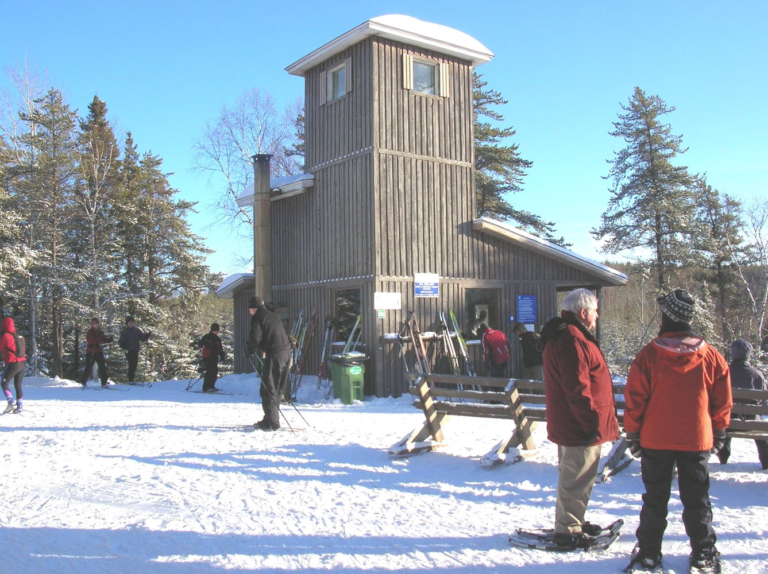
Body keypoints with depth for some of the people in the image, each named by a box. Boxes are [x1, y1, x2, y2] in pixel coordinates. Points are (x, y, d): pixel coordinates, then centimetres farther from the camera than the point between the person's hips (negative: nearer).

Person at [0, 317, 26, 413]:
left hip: (12, 364, -6)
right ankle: (19, 406, 11)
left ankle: (11, 403, -8)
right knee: (18, 386, 13)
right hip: (23, 363, 6)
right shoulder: (20, 337, 8)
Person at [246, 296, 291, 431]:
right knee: (275, 388, 16)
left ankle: (272, 422, -5)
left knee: (268, 389, -4)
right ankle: (270, 419, 24)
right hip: (286, 351, 9)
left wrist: (249, 350, 6)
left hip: (275, 354, -9)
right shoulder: (273, 316, 24)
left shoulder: (257, 317, -2)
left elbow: (255, 337, -12)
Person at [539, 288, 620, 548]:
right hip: (580, 428, -11)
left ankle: (574, 522, 35)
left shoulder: (565, 336, 16)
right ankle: (567, 531, 10)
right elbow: (577, 388, -26)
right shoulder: (572, 340, -21)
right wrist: (592, 422, -21)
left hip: (573, 425, 11)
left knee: (575, 477, 22)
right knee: (576, 479, 0)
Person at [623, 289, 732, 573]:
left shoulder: (648, 355, -13)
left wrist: (632, 433, 2)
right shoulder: (711, 357, -6)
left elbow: (634, 399, -9)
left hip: (655, 440, -1)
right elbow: (723, 402, 2)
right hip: (697, 440, 1)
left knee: (655, 498, 12)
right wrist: (719, 432, 16)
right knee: (697, 499, 15)